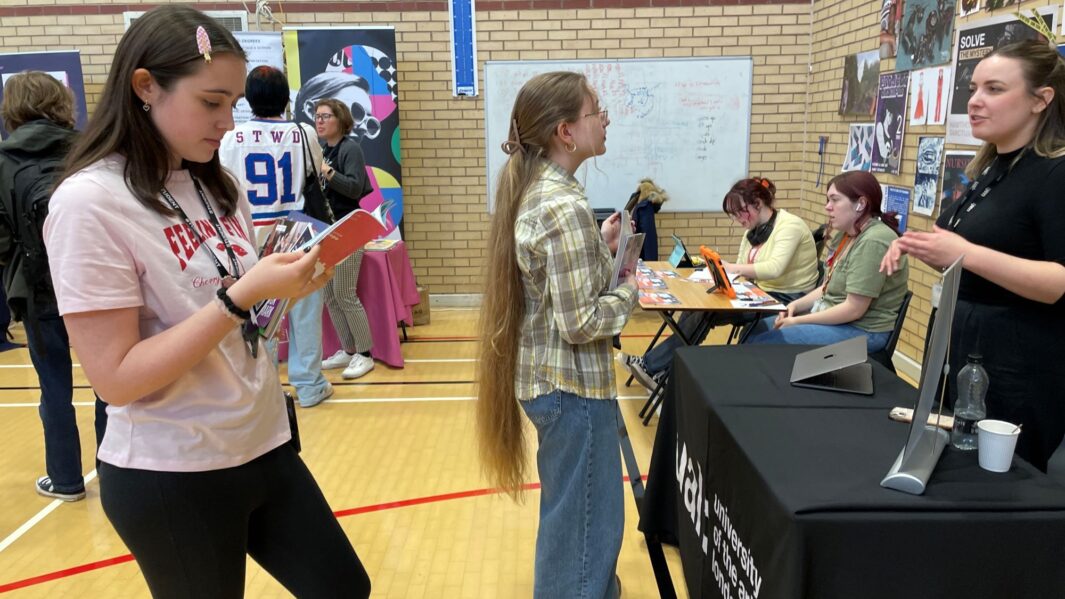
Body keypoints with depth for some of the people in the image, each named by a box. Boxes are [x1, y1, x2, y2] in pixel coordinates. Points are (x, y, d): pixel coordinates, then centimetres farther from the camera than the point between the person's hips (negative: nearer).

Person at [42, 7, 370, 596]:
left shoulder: (216, 184, 5)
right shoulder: (89, 202, -17)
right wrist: (243, 295, -27)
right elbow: (116, 378, -20)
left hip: (263, 445, 7)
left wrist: (284, 282, -8)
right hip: (170, 478, -6)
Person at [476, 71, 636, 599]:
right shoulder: (566, 208, -24)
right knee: (585, 517, 7)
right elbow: (580, 321, -23)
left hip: (546, 376, 10)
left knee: (568, 509, 27)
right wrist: (629, 288, -8)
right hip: (573, 384, -10)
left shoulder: (532, 190, 5)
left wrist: (600, 248, 6)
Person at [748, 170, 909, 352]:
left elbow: (854, 309, -24)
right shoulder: (847, 235, 10)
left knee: (762, 344, -18)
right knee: (756, 330, 7)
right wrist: (796, 305, -2)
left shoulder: (873, 242, -22)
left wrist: (798, 321, -17)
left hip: (862, 330, -10)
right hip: (832, 317, 10)